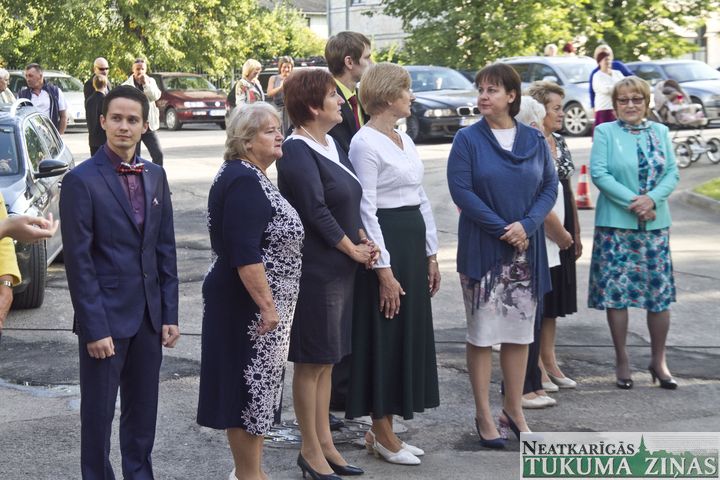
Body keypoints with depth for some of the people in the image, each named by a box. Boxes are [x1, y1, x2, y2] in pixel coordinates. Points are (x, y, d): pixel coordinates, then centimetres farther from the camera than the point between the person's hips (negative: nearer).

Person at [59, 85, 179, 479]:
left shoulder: (155, 176, 8)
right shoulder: (81, 180, -10)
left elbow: (166, 250, 10)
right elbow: (78, 261, -12)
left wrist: (170, 313, 6)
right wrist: (94, 328, -15)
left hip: (149, 316, 5)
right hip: (106, 317, -5)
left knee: (143, 410, 14)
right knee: (98, 412, 6)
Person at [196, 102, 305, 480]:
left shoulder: (249, 177, 14)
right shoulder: (243, 182, -18)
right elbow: (244, 254, -25)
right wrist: (267, 305, -24)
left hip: (250, 305, 10)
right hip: (249, 306, -10)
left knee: (255, 387, 16)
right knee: (250, 386, -2)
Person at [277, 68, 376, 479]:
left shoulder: (332, 145, 12)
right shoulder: (297, 152, -16)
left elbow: (352, 200, 17)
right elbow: (315, 211, -19)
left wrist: (363, 239, 2)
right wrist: (352, 248, -9)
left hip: (340, 268, 9)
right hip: (314, 270, -9)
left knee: (326, 360, 14)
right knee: (312, 361, 1)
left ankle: (325, 443, 23)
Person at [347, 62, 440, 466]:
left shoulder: (405, 140, 14)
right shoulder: (365, 143, -13)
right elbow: (366, 210, -16)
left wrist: (431, 255, 14)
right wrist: (383, 269, -18)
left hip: (413, 240, 9)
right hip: (384, 241, -9)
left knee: (411, 334, 11)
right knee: (385, 337, -2)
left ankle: (385, 428, 20)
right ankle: (382, 433, 8)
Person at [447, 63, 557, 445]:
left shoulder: (534, 140, 6)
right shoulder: (468, 139, -3)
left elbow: (550, 187, 3)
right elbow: (461, 190, -9)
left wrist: (526, 226, -13)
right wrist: (502, 229, -14)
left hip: (526, 249, 3)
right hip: (482, 249, -3)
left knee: (520, 331, 8)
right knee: (482, 331, 1)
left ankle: (513, 408, 19)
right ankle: (483, 415, 8)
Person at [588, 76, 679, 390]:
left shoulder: (660, 132, 11)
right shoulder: (605, 132, 1)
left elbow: (672, 172, 4)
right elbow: (599, 173, -9)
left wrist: (652, 199, -14)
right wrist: (632, 201, -17)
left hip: (655, 224, 3)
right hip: (615, 224, -3)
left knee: (660, 294, 3)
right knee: (616, 292, 0)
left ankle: (658, 361, 15)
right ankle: (622, 361, 12)